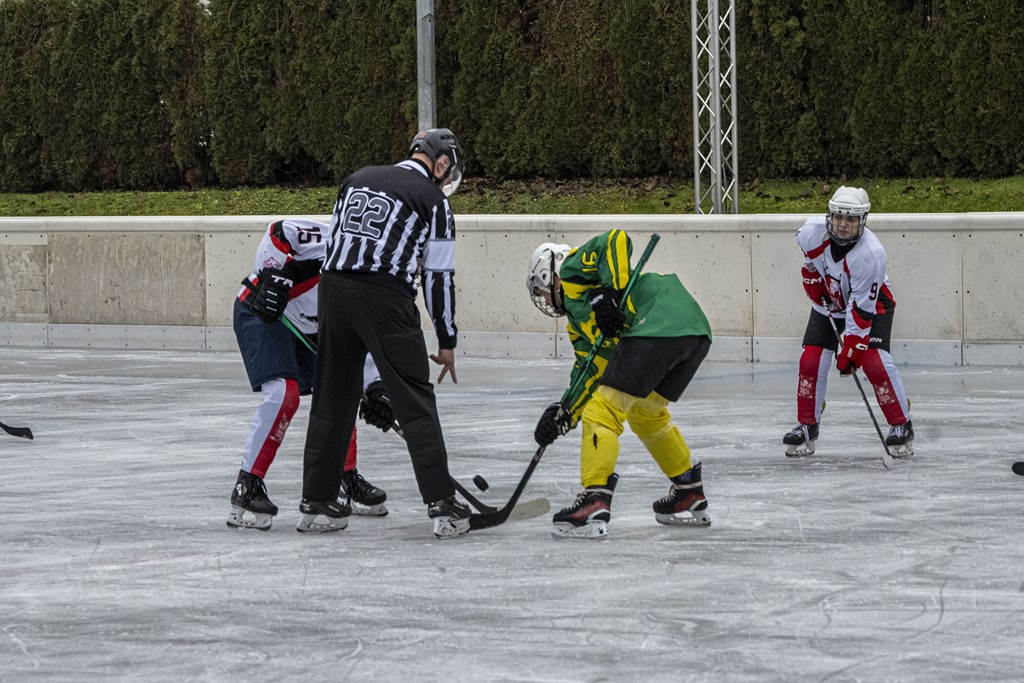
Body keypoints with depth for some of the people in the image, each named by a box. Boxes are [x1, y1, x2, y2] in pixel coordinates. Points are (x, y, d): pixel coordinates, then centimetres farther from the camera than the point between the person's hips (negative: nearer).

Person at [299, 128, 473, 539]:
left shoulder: (357, 179, 18)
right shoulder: (432, 199, 3)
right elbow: (438, 275, 3)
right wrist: (447, 340, 9)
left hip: (334, 289, 5)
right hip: (385, 298, -5)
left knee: (331, 399, 13)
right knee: (415, 402, 0)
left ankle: (316, 504, 15)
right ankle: (442, 507, -3)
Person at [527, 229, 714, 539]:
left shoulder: (572, 269, 14)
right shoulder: (578, 317, 35)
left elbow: (616, 241, -4)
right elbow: (590, 372, 25)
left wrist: (609, 293, -12)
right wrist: (564, 413, 13)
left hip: (657, 325, -10)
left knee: (604, 412, -7)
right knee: (645, 412, 29)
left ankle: (594, 504, -14)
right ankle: (689, 495, 34)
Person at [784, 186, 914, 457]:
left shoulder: (870, 253, -36)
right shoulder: (813, 231, -25)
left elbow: (862, 308, -31)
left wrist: (850, 351, -29)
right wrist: (815, 287, -3)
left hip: (871, 302, -4)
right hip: (829, 300, 4)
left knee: (875, 362, -19)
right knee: (811, 361, -7)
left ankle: (901, 426, -5)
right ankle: (806, 427, 8)